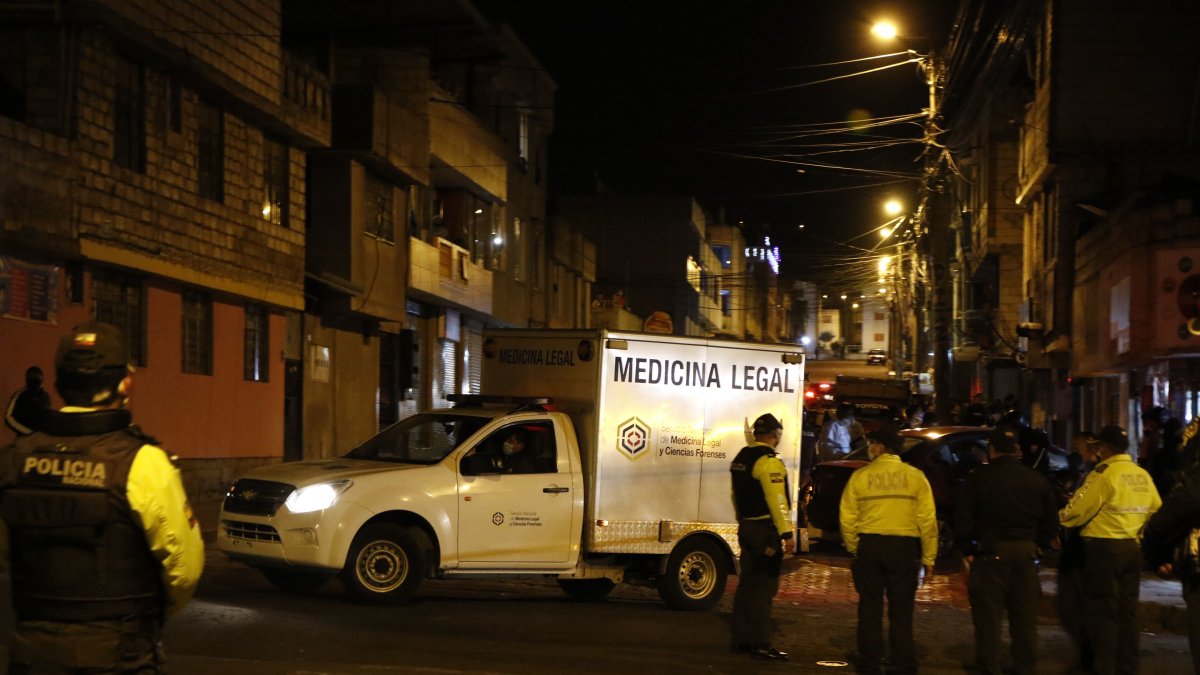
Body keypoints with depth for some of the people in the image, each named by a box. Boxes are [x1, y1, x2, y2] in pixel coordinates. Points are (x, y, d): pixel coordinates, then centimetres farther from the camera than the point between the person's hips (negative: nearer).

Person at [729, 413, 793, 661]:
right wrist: (786, 532, -20)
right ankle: (760, 643, -6)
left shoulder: (741, 459, 13)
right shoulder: (769, 461, -15)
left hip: (747, 528, 9)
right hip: (767, 529, -9)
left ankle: (741, 640, 18)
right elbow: (776, 499, -20)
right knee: (763, 587, -6)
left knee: (748, 584, 14)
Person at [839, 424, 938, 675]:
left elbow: (847, 517, -2)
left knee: (870, 608, 9)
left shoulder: (860, 476, -1)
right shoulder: (915, 476, -1)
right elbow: (927, 519, -4)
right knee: (901, 610, 7)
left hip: (869, 545, 0)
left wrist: (854, 548, 11)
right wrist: (928, 557, 2)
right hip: (904, 548, 0)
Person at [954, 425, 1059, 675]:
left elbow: (963, 518, -7)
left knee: (988, 618, 1)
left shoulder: (979, 477, -6)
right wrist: (1038, 547, 17)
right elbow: (1051, 522, 10)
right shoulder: (1038, 480, 7)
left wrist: (968, 551, 2)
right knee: (1024, 619, 11)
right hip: (1026, 553, 4)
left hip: (991, 552, -4)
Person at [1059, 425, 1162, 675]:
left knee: (1103, 610, 0)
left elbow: (1079, 509, -12)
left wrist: (1058, 522, 5)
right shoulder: (1142, 475, 7)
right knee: (1127, 609, 13)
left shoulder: (1104, 472, -14)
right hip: (1133, 547, 7)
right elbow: (1156, 509, 12)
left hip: (1104, 547, -7)